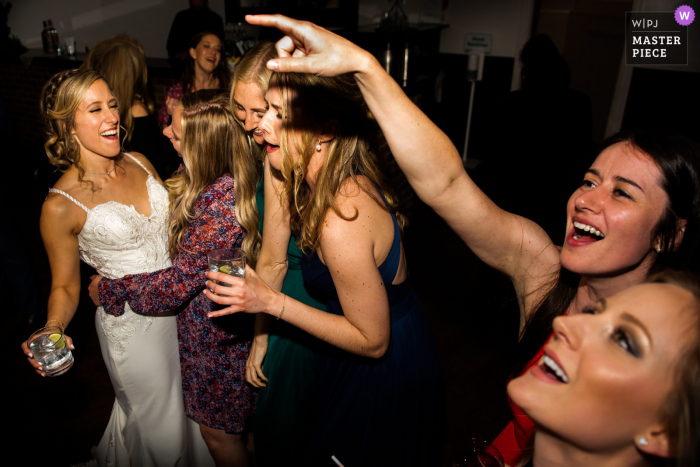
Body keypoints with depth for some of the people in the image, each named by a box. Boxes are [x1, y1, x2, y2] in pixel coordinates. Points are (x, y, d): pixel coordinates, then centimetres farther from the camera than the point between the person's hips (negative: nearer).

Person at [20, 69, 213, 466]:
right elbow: (65, 287, -7)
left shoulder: (139, 162, -2)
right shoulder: (61, 205, -18)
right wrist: (52, 330, -26)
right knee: (161, 429, 15)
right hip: (132, 324, -5)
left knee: (191, 405, 26)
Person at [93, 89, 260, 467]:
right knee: (224, 423, 28)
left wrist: (108, 290, -10)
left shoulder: (221, 205, -34)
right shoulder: (217, 181, -5)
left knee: (218, 430, 15)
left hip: (218, 335, -9)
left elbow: (176, 284, -25)